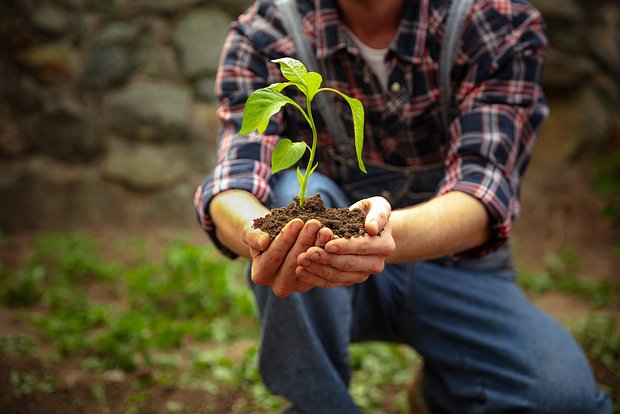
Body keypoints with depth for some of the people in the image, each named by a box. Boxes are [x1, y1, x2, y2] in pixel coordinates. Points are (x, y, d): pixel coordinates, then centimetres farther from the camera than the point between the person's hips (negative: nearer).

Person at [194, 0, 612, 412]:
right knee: (295, 191, -31)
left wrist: (388, 230, -50)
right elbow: (236, 179, -25)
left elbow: (484, 192, -28)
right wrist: (263, 238, -50)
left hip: (454, 266, 0)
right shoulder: (262, 35, -12)